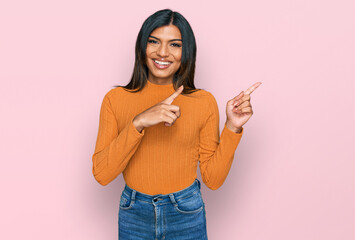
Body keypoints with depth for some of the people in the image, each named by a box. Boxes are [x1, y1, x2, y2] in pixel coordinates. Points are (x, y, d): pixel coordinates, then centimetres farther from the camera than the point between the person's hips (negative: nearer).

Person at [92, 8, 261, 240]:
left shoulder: (204, 102, -7)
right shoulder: (115, 99, -6)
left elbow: (213, 179, -5)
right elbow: (101, 174, -15)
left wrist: (232, 128, -16)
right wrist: (138, 123, -26)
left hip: (186, 215, 0)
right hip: (133, 215, 1)